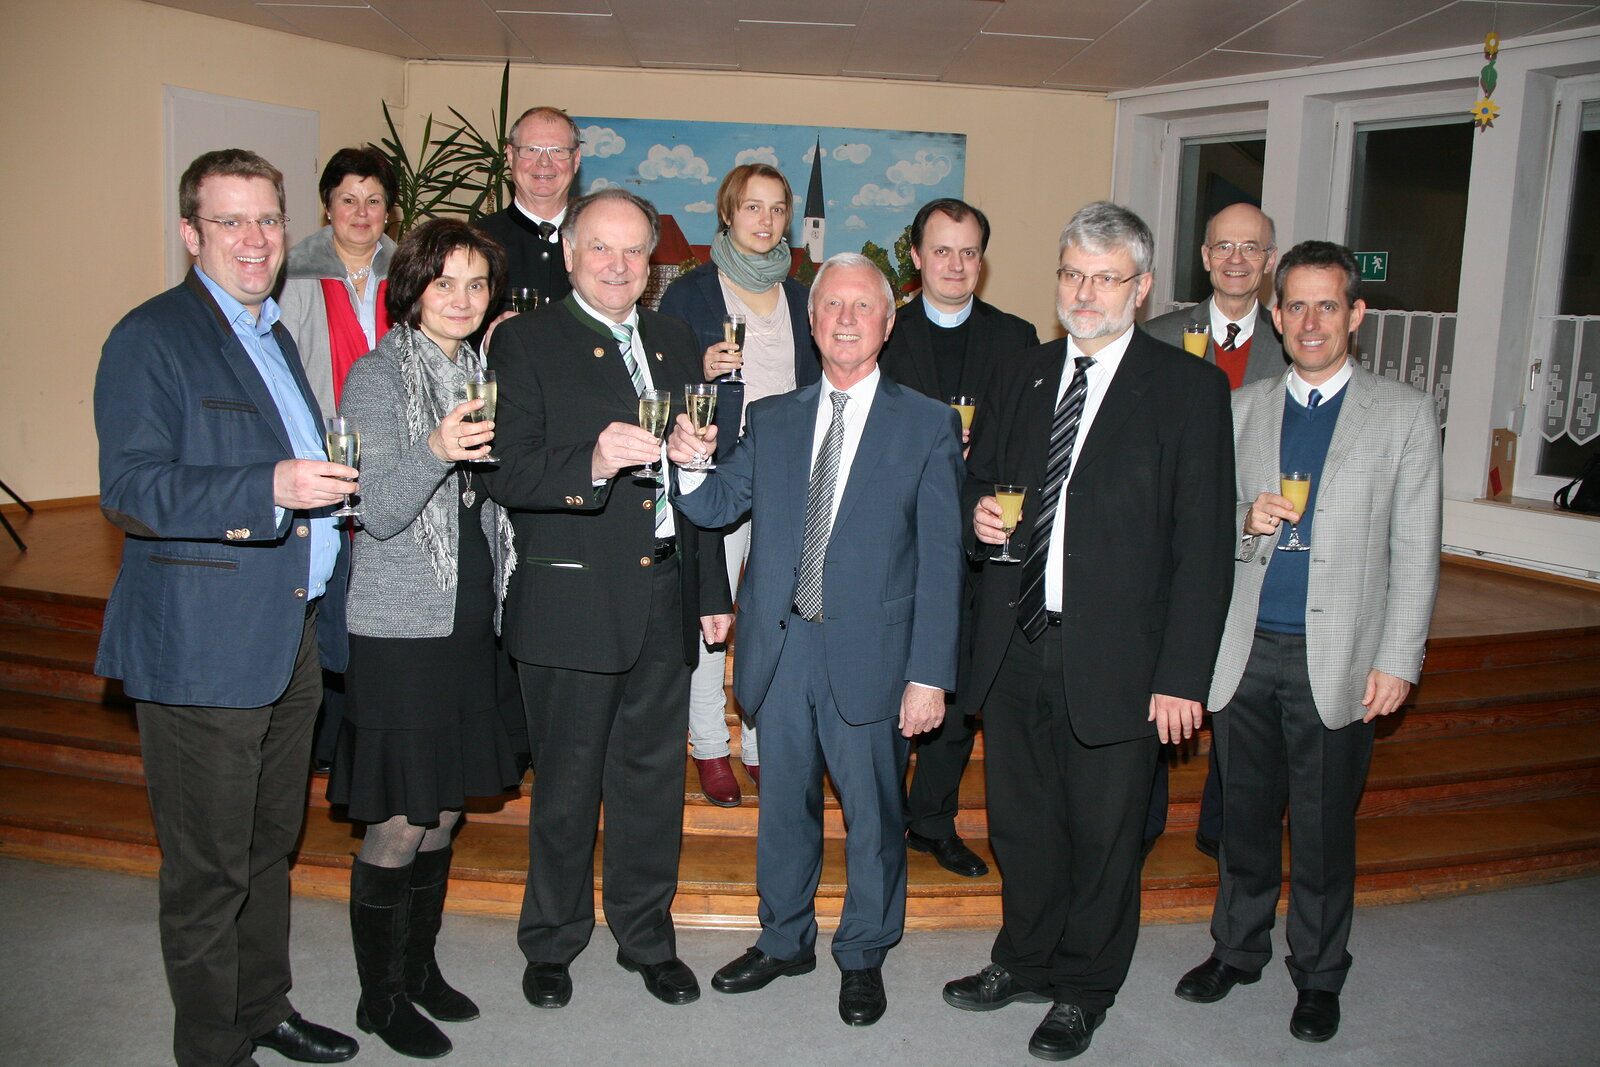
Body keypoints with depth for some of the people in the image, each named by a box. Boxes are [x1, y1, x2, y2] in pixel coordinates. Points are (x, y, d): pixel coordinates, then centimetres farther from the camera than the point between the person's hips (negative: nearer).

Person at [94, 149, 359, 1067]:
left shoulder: (278, 334, 17)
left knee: (270, 846, 20)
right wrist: (270, 487, -31)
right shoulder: (151, 338, -10)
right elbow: (130, 490, -20)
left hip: (291, 639, 8)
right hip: (205, 647, -8)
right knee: (210, 868, 4)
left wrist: (337, 483, 10)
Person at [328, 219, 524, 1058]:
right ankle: (380, 996, 20)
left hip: (471, 627, 7)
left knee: (443, 814, 16)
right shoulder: (377, 375, -9)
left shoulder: (478, 373, 11)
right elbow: (379, 513, -17)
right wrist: (436, 451, -32)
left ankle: (420, 968, 33)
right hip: (400, 634, -6)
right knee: (399, 825, 2)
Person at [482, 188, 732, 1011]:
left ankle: (646, 935, 33)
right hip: (571, 599, -4)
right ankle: (552, 943, 30)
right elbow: (509, 474, -16)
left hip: (665, 595, 5)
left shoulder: (673, 341, 13)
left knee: (654, 775, 15)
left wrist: (713, 589, 15)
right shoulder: (525, 342, -5)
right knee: (566, 785, 9)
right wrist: (592, 464, -35)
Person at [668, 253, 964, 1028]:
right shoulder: (771, 420, 10)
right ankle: (784, 940, 37)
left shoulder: (928, 426, -2)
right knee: (783, 805, 17)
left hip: (869, 651, -3)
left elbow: (941, 559, -5)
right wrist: (689, 465, -15)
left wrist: (930, 673, -10)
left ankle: (862, 955, 31)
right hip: (780, 645, 3)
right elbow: (717, 508, 9)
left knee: (872, 812, 9)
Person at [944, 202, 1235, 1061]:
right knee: (1019, 822, 17)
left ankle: (1083, 990, 32)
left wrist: (1182, 674, -13)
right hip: (1015, 645, 4)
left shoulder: (1189, 388, -5)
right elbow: (978, 483, 21)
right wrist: (979, 514, -4)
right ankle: (1024, 961, 39)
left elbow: (1204, 541, -8)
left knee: (1102, 835, 11)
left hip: (1114, 659, -4)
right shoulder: (1017, 379, 10)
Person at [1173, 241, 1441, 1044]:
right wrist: (1245, 520, -10)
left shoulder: (1405, 415, 2)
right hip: (1245, 652, 2)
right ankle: (1237, 949, 32)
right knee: (1245, 816, 13)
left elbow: (1414, 553, -1)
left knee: (1323, 828, 8)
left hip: (1336, 661, -2)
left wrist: (1397, 660, -6)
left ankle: (1318, 975, 27)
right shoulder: (1242, 410, 9)